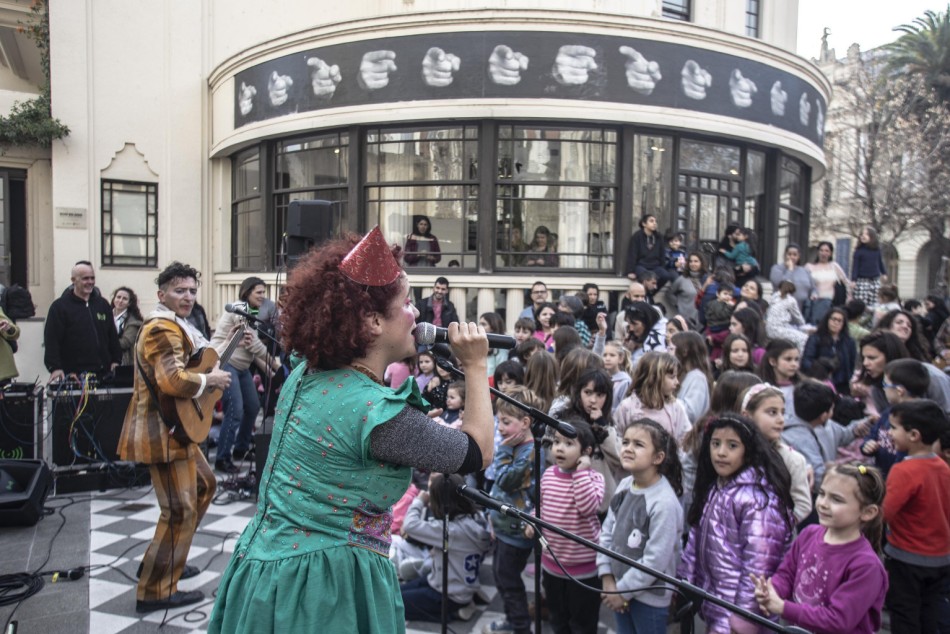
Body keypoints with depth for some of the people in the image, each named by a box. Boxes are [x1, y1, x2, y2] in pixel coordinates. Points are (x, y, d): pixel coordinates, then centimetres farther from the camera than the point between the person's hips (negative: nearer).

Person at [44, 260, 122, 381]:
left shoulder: (103, 305, 14)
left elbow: (113, 337, 18)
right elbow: (51, 340, -7)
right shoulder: (60, 306, -1)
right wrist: (55, 367, -16)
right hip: (72, 374, -4)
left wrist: (116, 361, 9)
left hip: (103, 372, 4)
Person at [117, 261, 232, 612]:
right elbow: (173, 381, -34)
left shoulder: (175, 325, 15)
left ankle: (163, 558, 35)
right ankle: (155, 590, 9)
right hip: (163, 431, -11)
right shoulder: (162, 328, -20)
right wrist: (211, 379, -19)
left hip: (175, 427, 11)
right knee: (180, 510, -4)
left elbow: (195, 361, 25)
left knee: (203, 485, 23)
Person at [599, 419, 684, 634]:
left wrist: (623, 590, -14)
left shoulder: (664, 503, -24)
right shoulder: (624, 485, -4)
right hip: (620, 587, 6)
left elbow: (655, 561, -22)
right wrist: (607, 578, -4)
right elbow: (607, 532, 2)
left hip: (649, 596, -6)